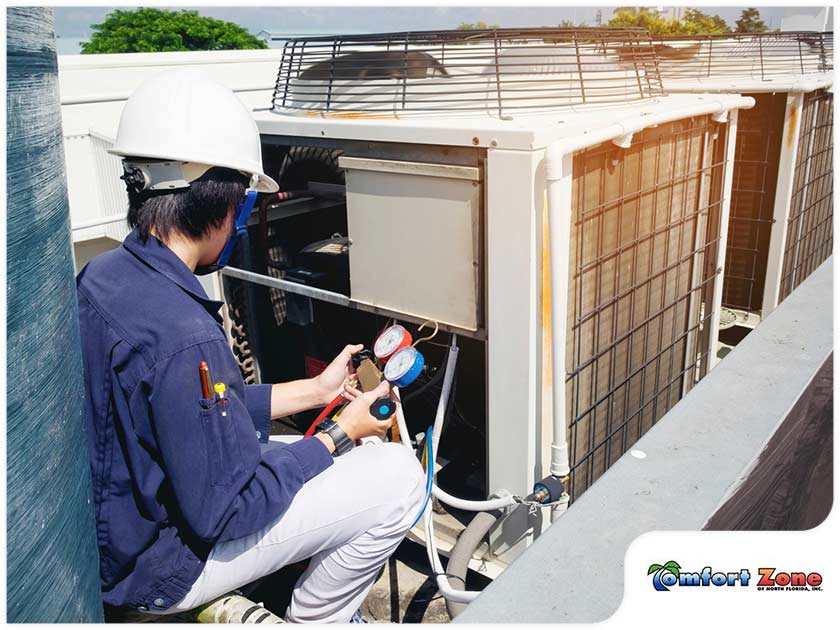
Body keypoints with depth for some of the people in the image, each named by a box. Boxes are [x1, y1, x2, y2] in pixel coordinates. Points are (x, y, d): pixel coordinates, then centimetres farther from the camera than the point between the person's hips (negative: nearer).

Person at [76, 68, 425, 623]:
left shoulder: (102, 276, -3)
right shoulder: (183, 338, -34)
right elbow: (223, 512, -26)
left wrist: (316, 390, 6)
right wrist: (340, 435, -14)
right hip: (161, 568, -9)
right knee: (399, 475, -10)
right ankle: (312, 620, 11)